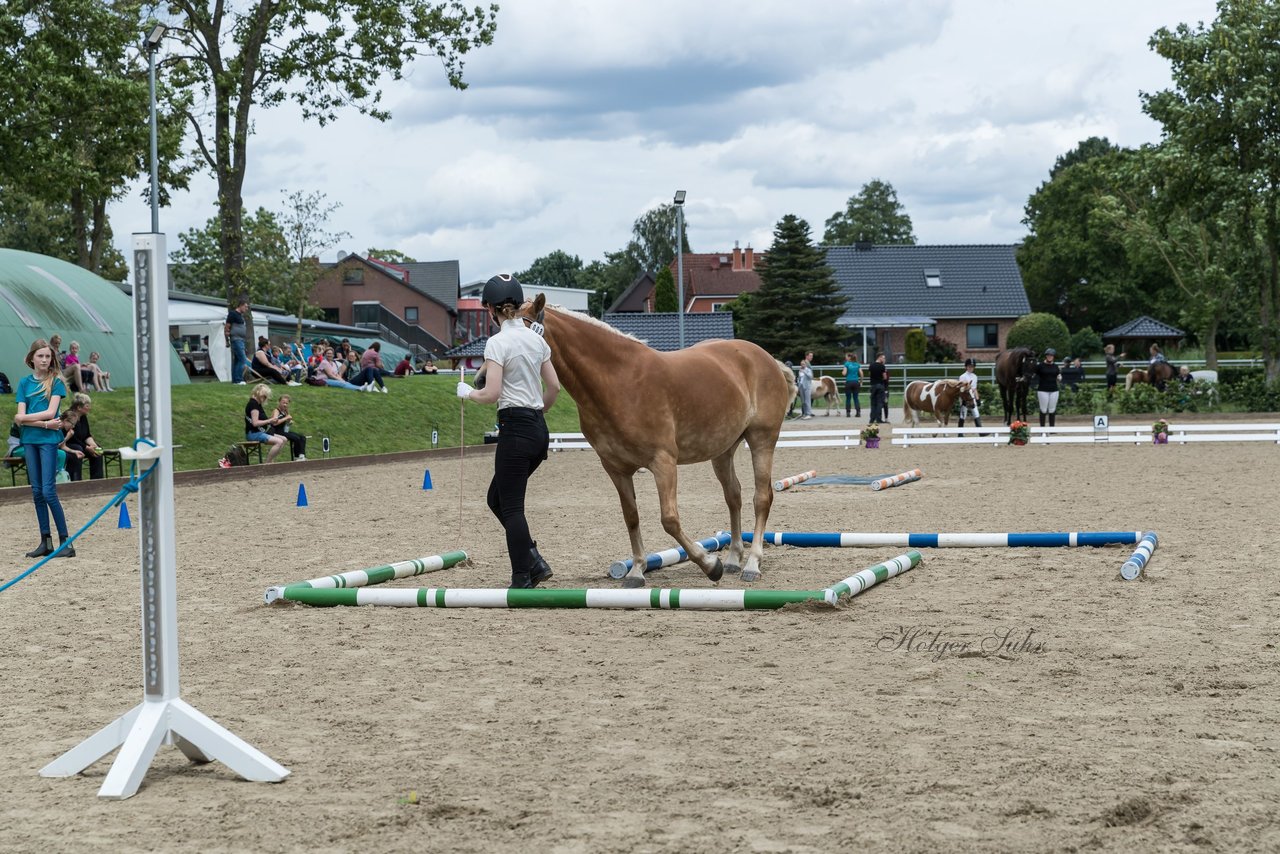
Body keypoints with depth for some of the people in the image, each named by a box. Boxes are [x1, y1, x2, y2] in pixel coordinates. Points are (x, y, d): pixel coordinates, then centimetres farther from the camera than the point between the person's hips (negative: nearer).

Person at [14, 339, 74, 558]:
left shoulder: (55, 381, -1)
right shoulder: (25, 382, 8)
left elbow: (50, 412, -12)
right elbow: (20, 418, 0)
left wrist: (23, 418, -7)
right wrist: (44, 423, -12)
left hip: (49, 440, -5)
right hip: (29, 440, 5)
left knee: (48, 491, -11)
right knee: (37, 492, 6)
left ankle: (65, 542, -8)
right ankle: (45, 541, 12)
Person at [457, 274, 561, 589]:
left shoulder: (498, 342, -13)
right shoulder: (536, 339, 10)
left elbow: (492, 393, -19)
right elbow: (554, 387, 14)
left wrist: (467, 393, 0)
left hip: (515, 428, -8)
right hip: (540, 429, 8)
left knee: (511, 507, -1)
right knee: (497, 499, 19)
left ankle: (523, 579, 0)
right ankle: (534, 561, 11)